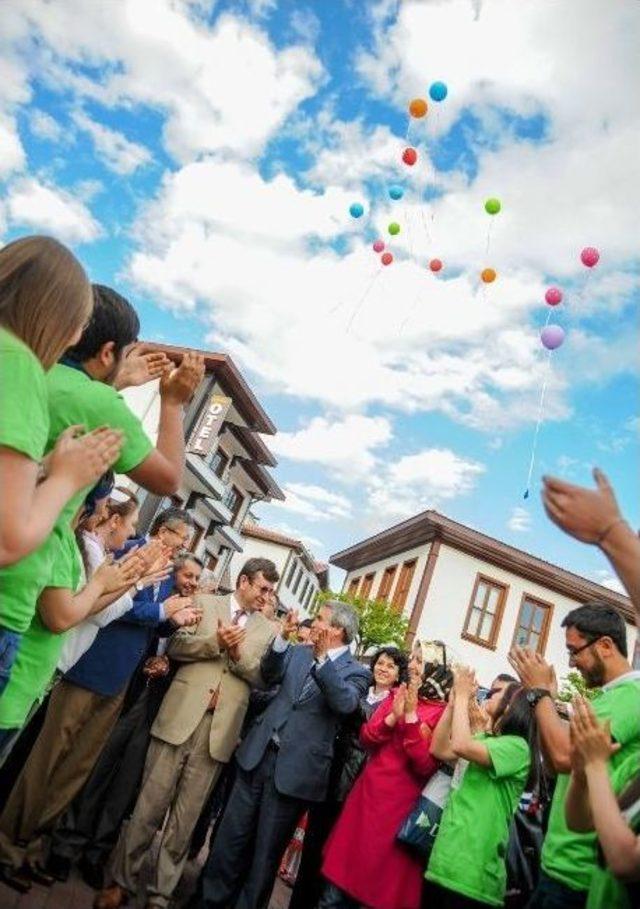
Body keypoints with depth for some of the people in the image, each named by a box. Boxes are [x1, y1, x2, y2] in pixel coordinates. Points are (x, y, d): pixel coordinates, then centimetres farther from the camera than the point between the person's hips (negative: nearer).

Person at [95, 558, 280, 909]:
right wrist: (215, 642, -15)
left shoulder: (267, 630, 9)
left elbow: (261, 677, 4)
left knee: (185, 816, 10)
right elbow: (175, 646, 0)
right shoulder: (205, 603, 6)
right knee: (149, 804, 8)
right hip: (181, 716, -1)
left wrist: (239, 654, -13)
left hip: (220, 727, 1)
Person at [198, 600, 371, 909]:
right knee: (230, 838, 14)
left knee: (267, 850, 12)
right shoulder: (300, 652, 9)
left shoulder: (357, 672, -5)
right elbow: (269, 675, 1)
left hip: (295, 768, -4)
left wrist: (323, 657, -30)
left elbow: (345, 703, -22)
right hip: (259, 754, 4)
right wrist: (283, 637, -13)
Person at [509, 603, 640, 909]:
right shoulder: (608, 696, 12)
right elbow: (554, 764, 13)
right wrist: (548, 699, 4)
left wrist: (539, 692, -16)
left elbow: (565, 756, -29)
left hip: (576, 871, -9)